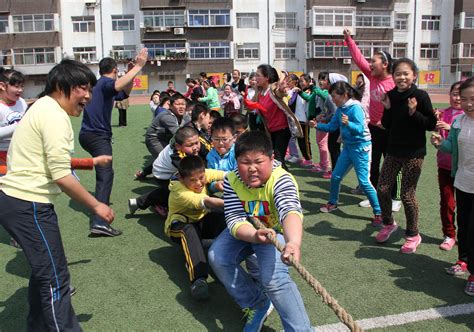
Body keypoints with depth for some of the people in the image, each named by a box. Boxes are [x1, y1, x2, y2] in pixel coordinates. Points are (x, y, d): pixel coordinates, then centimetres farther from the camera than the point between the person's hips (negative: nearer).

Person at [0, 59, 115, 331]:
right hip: (29, 206, -11)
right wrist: (96, 206, -13)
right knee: (55, 278, -2)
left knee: (45, 269, 24)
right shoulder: (54, 115, -17)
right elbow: (61, 175, -21)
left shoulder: (43, 108, 16)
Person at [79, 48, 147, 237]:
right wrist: (138, 67, -29)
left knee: (103, 169, 31)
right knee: (106, 174, -20)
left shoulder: (99, 84, 21)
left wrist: (135, 69, 11)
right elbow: (118, 86, -33)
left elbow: (124, 94, 22)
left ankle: (101, 200, 46)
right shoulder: (106, 83, -8)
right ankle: (99, 222, -33)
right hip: (98, 135, -10)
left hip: (87, 134, 10)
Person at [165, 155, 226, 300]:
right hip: (180, 224, -5)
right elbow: (206, 202, -45)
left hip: (201, 221, 5)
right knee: (189, 231, -41)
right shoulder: (180, 192, -31)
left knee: (222, 216, -26)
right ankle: (198, 279, -53)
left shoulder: (203, 174, -14)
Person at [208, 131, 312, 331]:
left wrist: (294, 243, -74)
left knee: (273, 278, -28)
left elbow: (290, 211, -53)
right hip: (245, 231, 5)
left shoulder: (281, 180, -33)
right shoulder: (231, 181, -20)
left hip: (276, 230, -5)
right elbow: (235, 221, -27)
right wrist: (255, 235, -50)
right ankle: (257, 304, 4)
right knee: (217, 257, -15)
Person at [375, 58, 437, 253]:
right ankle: (389, 224, 30)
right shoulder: (391, 95, 4)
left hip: (414, 152, -5)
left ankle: (413, 235, 19)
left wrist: (414, 113, -23)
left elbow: (432, 124, -10)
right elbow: (387, 125, 8)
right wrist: (387, 109, -8)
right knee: (382, 189, 5)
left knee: (407, 194, 0)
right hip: (394, 150, 5)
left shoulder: (420, 96, -11)